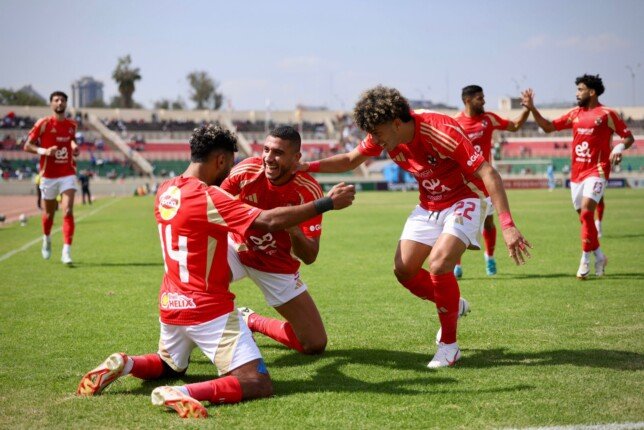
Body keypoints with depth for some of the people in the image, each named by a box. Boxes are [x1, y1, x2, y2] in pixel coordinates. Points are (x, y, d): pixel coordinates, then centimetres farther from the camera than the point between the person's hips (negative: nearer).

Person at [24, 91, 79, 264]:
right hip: (48, 175, -1)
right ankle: (46, 239, 44)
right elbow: (27, 146, -4)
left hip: (68, 174, 1)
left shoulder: (72, 125, 5)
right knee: (49, 212, 14)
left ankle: (66, 252, -17)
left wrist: (74, 148, 1)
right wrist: (44, 151, -20)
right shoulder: (43, 123, -6)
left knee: (68, 211, -15)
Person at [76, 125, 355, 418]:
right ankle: (183, 393, -29)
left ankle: (124, 364, 4)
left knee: (170, 367, 34)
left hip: (171, 305, 8)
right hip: (209, 308, -8)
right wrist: (327, 203, -22)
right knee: (258, 384, -10)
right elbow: (269, 221, -26)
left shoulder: (165, 191, 4)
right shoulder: (207, 197, -20)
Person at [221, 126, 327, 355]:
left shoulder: (309, 191, -22)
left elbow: (309, 256, -22)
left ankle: (252, 321, 24)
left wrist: (293, 230, -43)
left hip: (279, 267, 1)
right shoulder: (247, 170, -20)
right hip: (237, 249, 0)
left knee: (316, 345, -1)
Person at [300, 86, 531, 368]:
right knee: (403, 270, -3)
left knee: (438, 264, -26)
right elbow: (350, 161, 8)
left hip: (464, 201, -7)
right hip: (429, 205, 7)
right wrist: (307, 167, -6)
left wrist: (507, 225, -38)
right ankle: (454, 305, 26)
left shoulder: (441, 131, -31)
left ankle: (449, 345, -8)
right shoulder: (384, 136, -10)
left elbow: (488, 174, -31)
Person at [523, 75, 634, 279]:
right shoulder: (575, 113, 12)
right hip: (576, 172, 6)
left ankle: (585, 259, -10)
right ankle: (599, 256, 23)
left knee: (586, 211, -19)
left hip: (596, 171, -6)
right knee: (584, 216, 8)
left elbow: (629, 137, 1)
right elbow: (548, 127, 15)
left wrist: (619, 147, -19)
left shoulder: (606, 114, -3)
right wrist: (532, 109, 6)